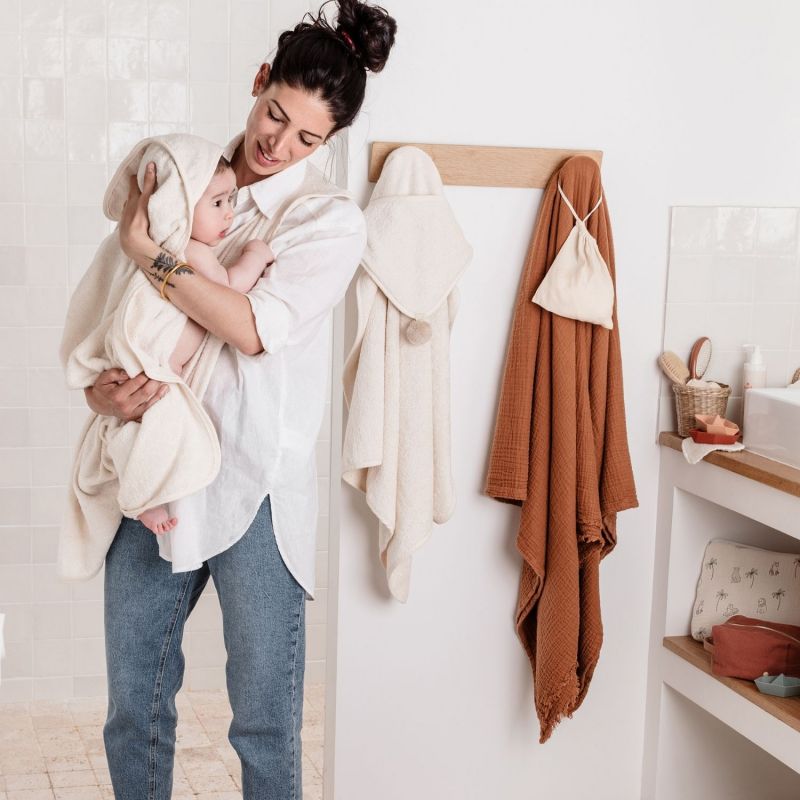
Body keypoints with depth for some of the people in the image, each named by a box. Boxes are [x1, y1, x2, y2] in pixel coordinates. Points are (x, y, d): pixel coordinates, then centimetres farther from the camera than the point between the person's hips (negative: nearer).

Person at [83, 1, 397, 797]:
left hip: (253, 490, -4)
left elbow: (253, 328, -18)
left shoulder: (330, 220, -5)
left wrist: (146, 249, -14)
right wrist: (101, 389, -8)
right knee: (133, 713, 14)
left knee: (265, 724, 7)